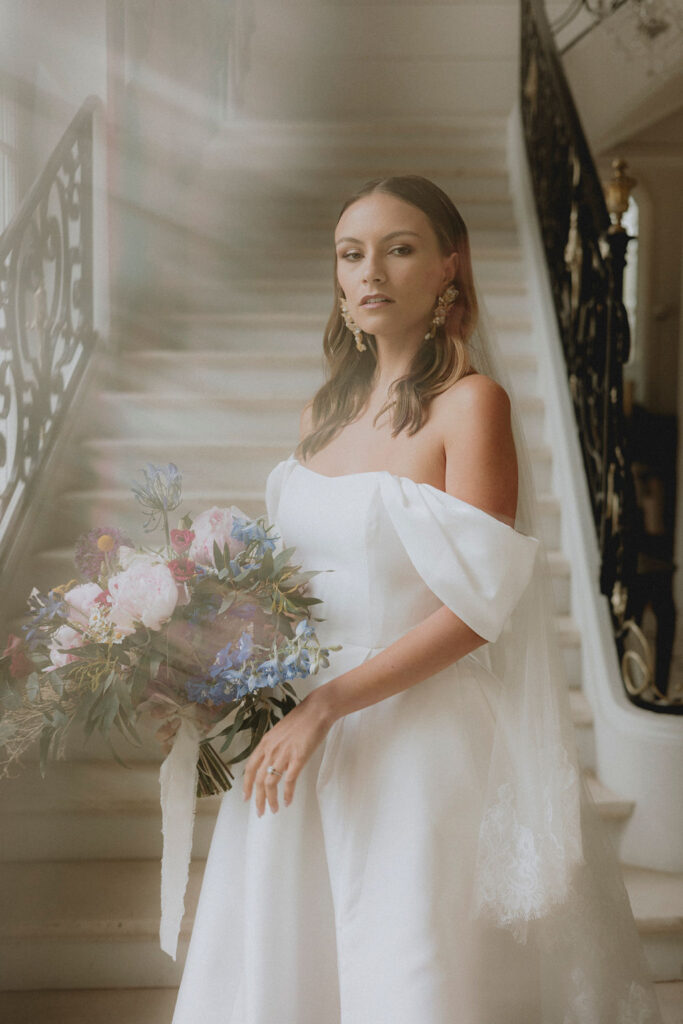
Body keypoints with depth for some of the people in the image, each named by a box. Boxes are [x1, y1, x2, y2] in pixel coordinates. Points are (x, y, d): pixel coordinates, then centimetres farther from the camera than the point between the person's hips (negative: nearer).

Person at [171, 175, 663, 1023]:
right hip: (300, 737, 6)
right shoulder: (323, 412, 9)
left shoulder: (471, 403, -10)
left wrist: (326, 705, -18)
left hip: (417, 738, -6)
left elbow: (472, 609, -16)